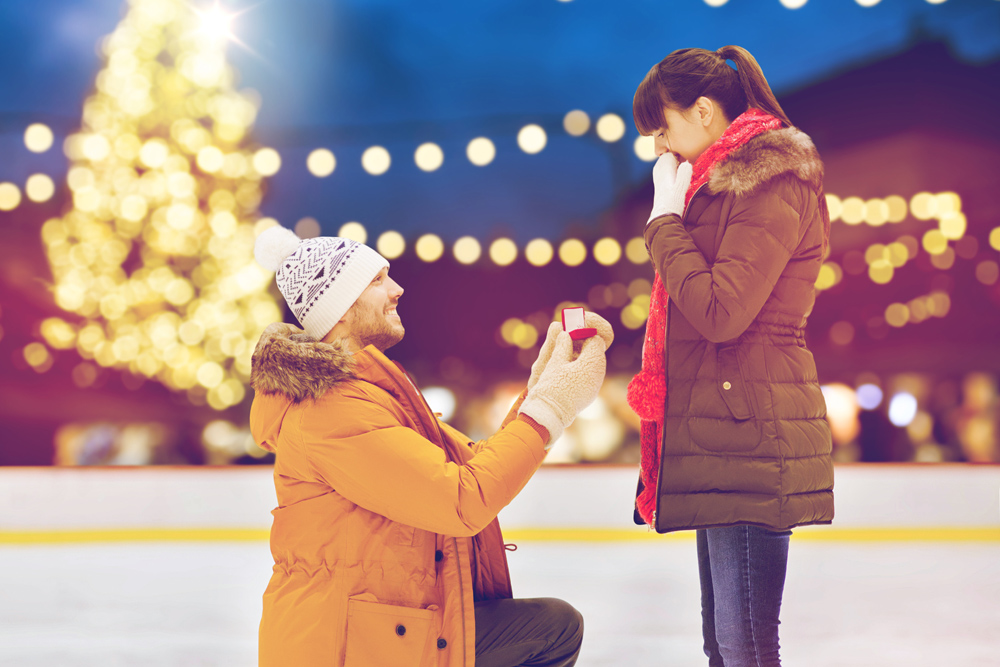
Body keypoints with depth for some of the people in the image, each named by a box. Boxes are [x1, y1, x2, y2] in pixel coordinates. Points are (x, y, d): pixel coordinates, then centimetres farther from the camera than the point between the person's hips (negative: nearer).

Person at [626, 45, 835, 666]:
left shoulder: (771, 185, -10)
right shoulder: (728, 182, 21)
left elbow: (719, 311, -19)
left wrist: (666, 219, -10)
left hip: (749, 435, -10)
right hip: (721, 438, 10)